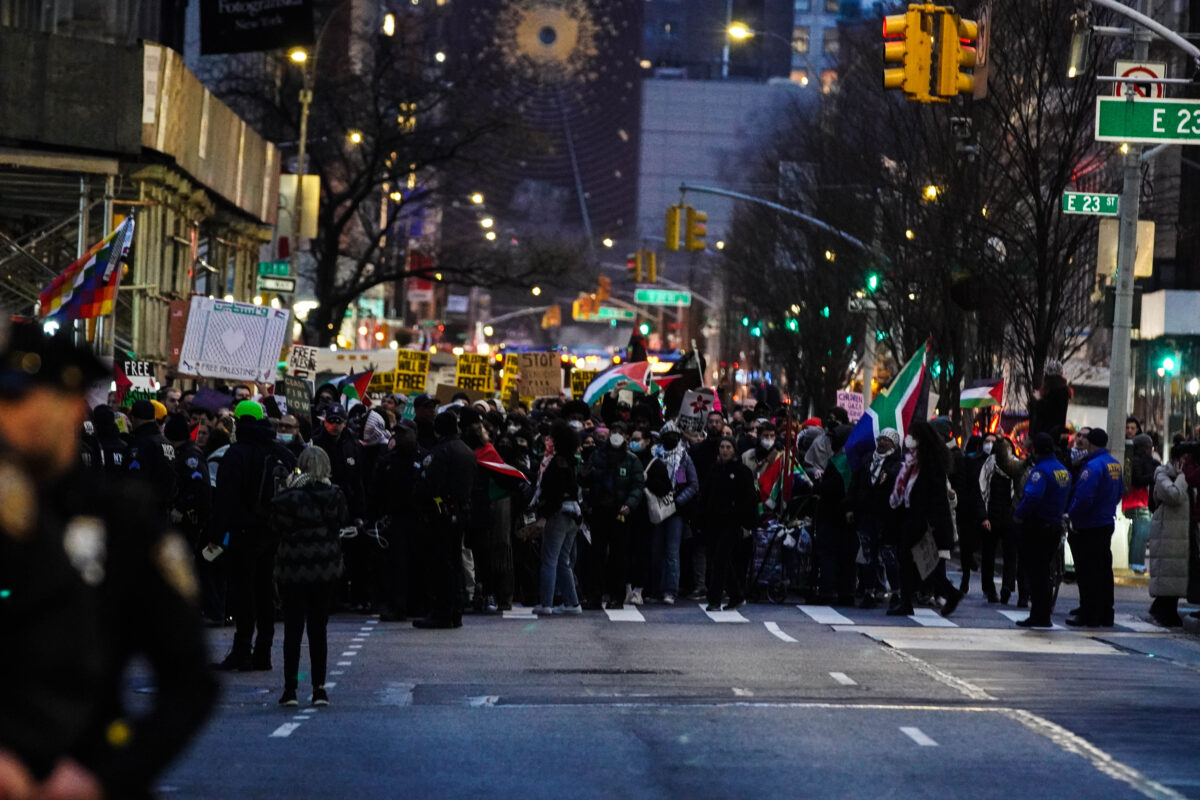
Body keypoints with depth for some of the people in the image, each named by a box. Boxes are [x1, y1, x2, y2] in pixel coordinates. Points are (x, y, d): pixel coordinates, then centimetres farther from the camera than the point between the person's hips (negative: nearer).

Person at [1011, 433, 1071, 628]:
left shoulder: (1040, 470, -17)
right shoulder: (1064, 471, 11)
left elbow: (1032, 497, -27)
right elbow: (1067, 500, 16)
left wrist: (1018, 515, -14)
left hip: (1036, 526, -8)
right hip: (1055, 526, 8)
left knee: (1035, 572, -3)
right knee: (1043, 571, 16)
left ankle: (1038, 616, -2)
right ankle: (1044, 615, 19)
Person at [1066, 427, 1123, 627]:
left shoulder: (1093, 466, -20)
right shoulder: (1115, 464, 8)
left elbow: (1084, 498, -26)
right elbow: (1120, 491, 19)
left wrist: (1072, 515, -13)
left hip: (1088, 528, -9)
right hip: (1107, 524, 9)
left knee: (1087, 573, -3)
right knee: (1104, 571, 13)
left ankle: (1088, 616, -1)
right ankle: (1106, 616, 18)